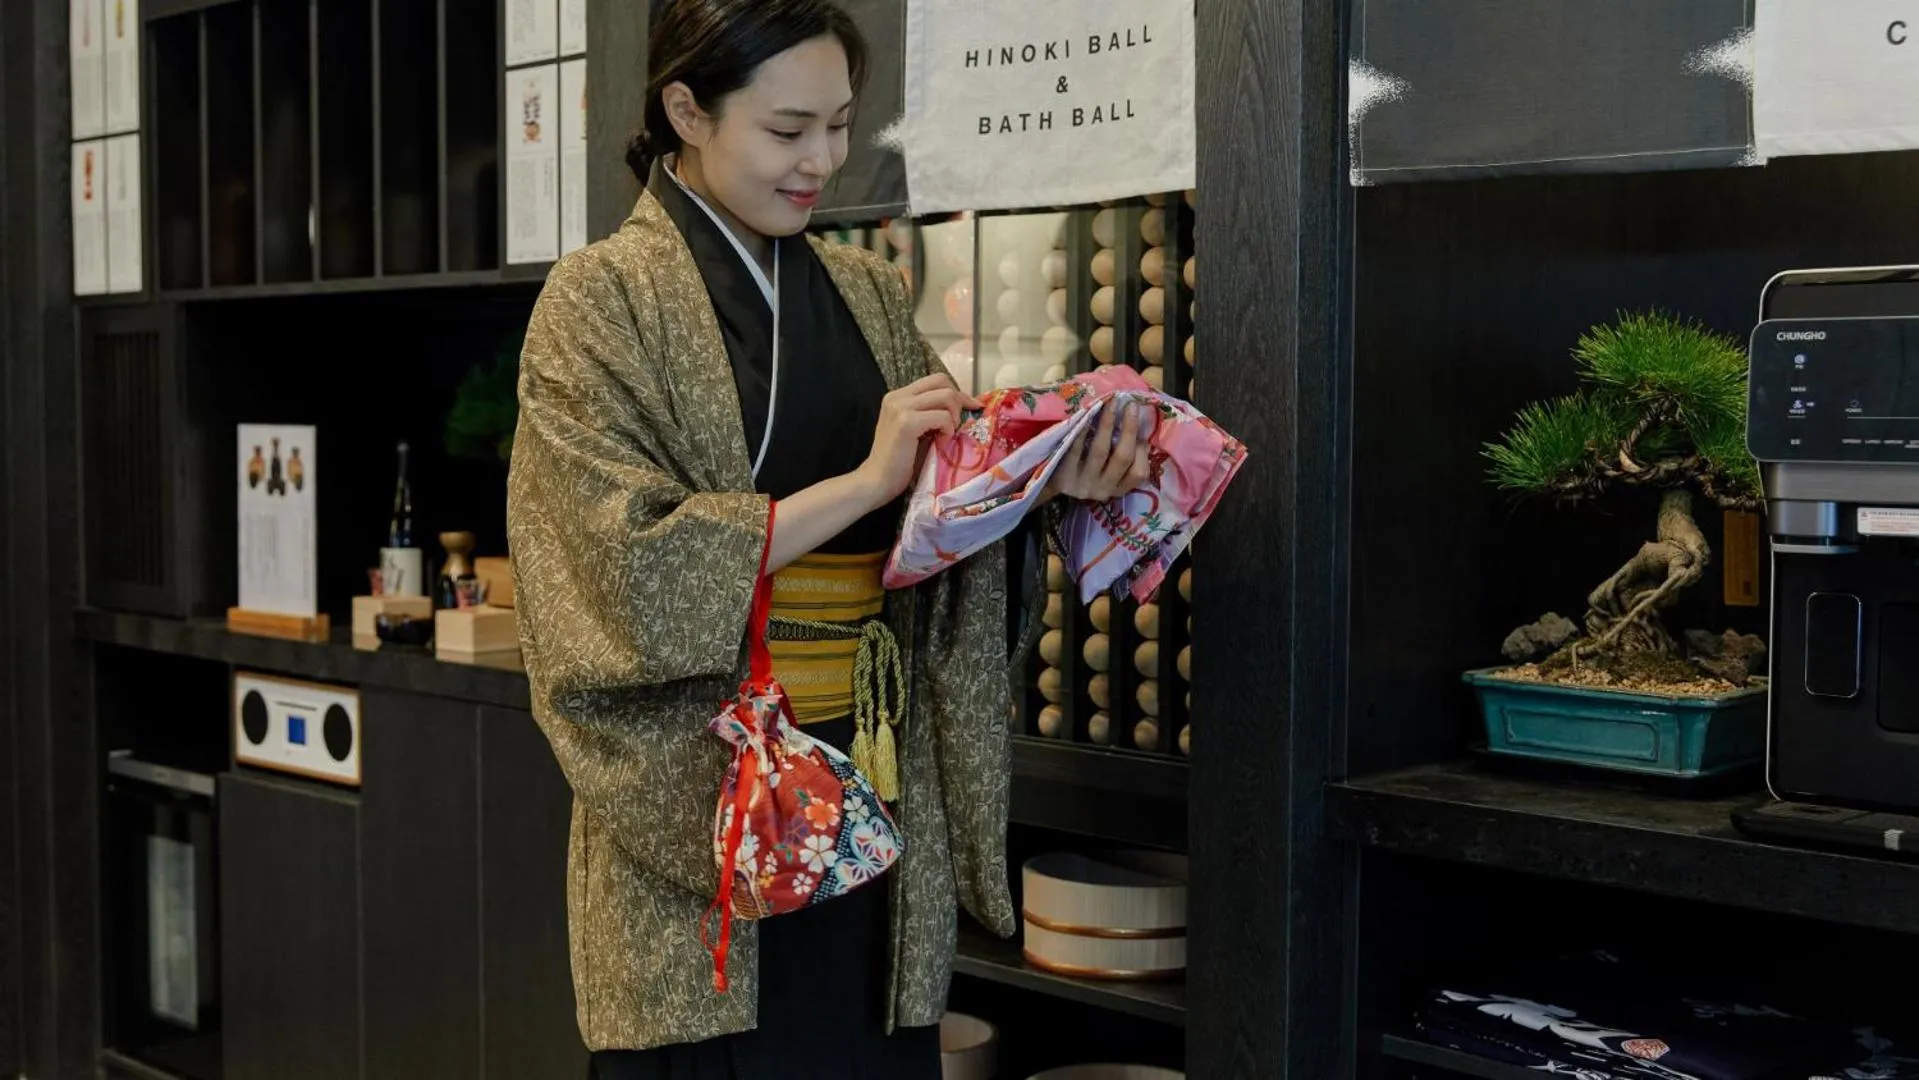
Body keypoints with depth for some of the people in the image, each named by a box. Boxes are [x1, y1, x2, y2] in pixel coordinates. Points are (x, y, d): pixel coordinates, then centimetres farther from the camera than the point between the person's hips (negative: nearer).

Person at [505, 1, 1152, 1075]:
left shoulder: (871, 293, 10)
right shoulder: (602, 297, -5)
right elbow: (632, 567, -14)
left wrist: (1042, 483, -10)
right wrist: (865, 480, -19)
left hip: (874, 797, 5)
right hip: (700, 807, -4)